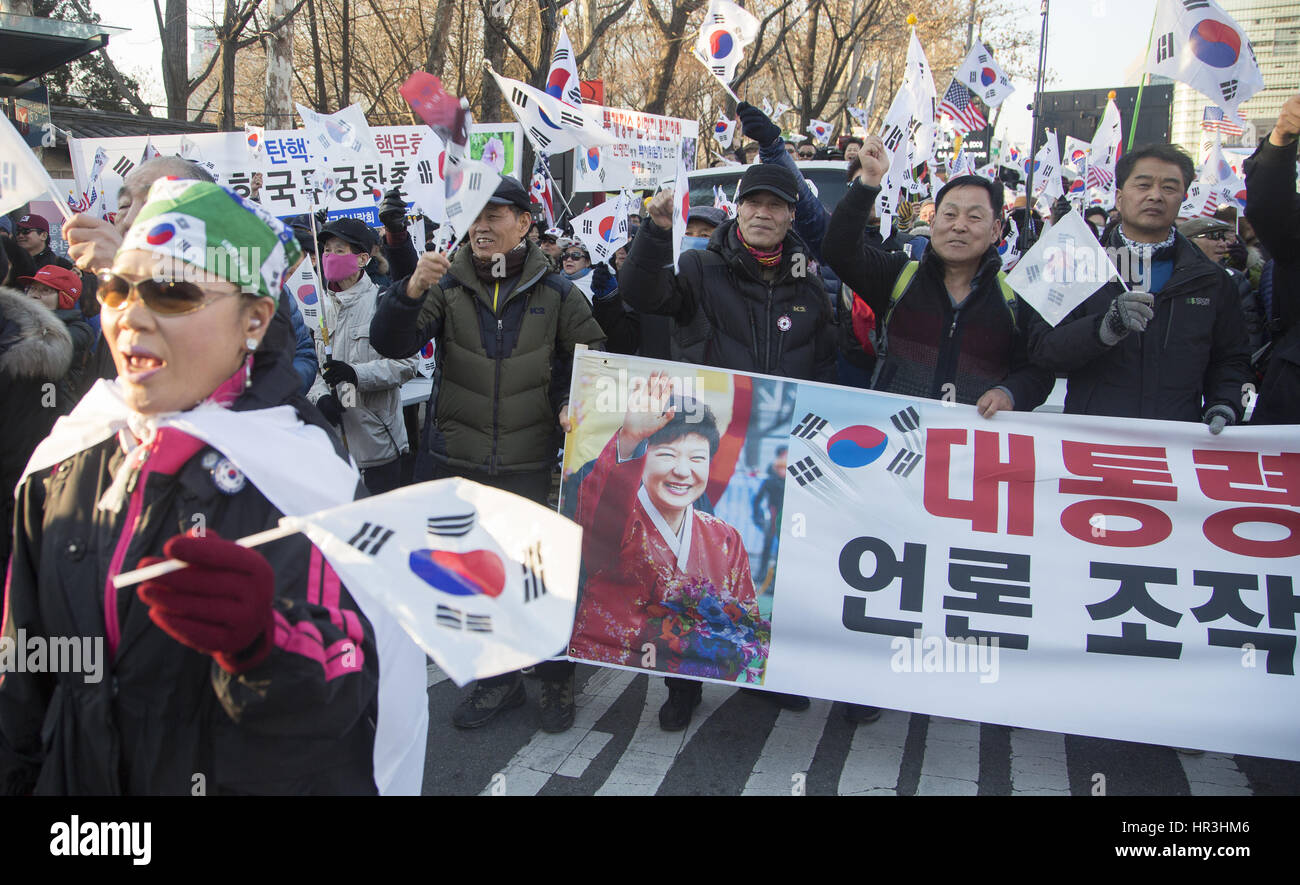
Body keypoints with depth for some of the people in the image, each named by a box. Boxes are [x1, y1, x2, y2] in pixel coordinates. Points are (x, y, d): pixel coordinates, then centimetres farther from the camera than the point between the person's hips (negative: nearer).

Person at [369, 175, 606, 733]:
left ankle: (556, 677, 27)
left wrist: (574, 403, -9)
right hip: (453, 460, 2)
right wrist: (410, 293, -30)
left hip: (530, 465, -1)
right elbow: (390, 344, -12)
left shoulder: (555, 293, 1)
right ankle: (497, 678, 30)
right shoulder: (447, 285, 1)